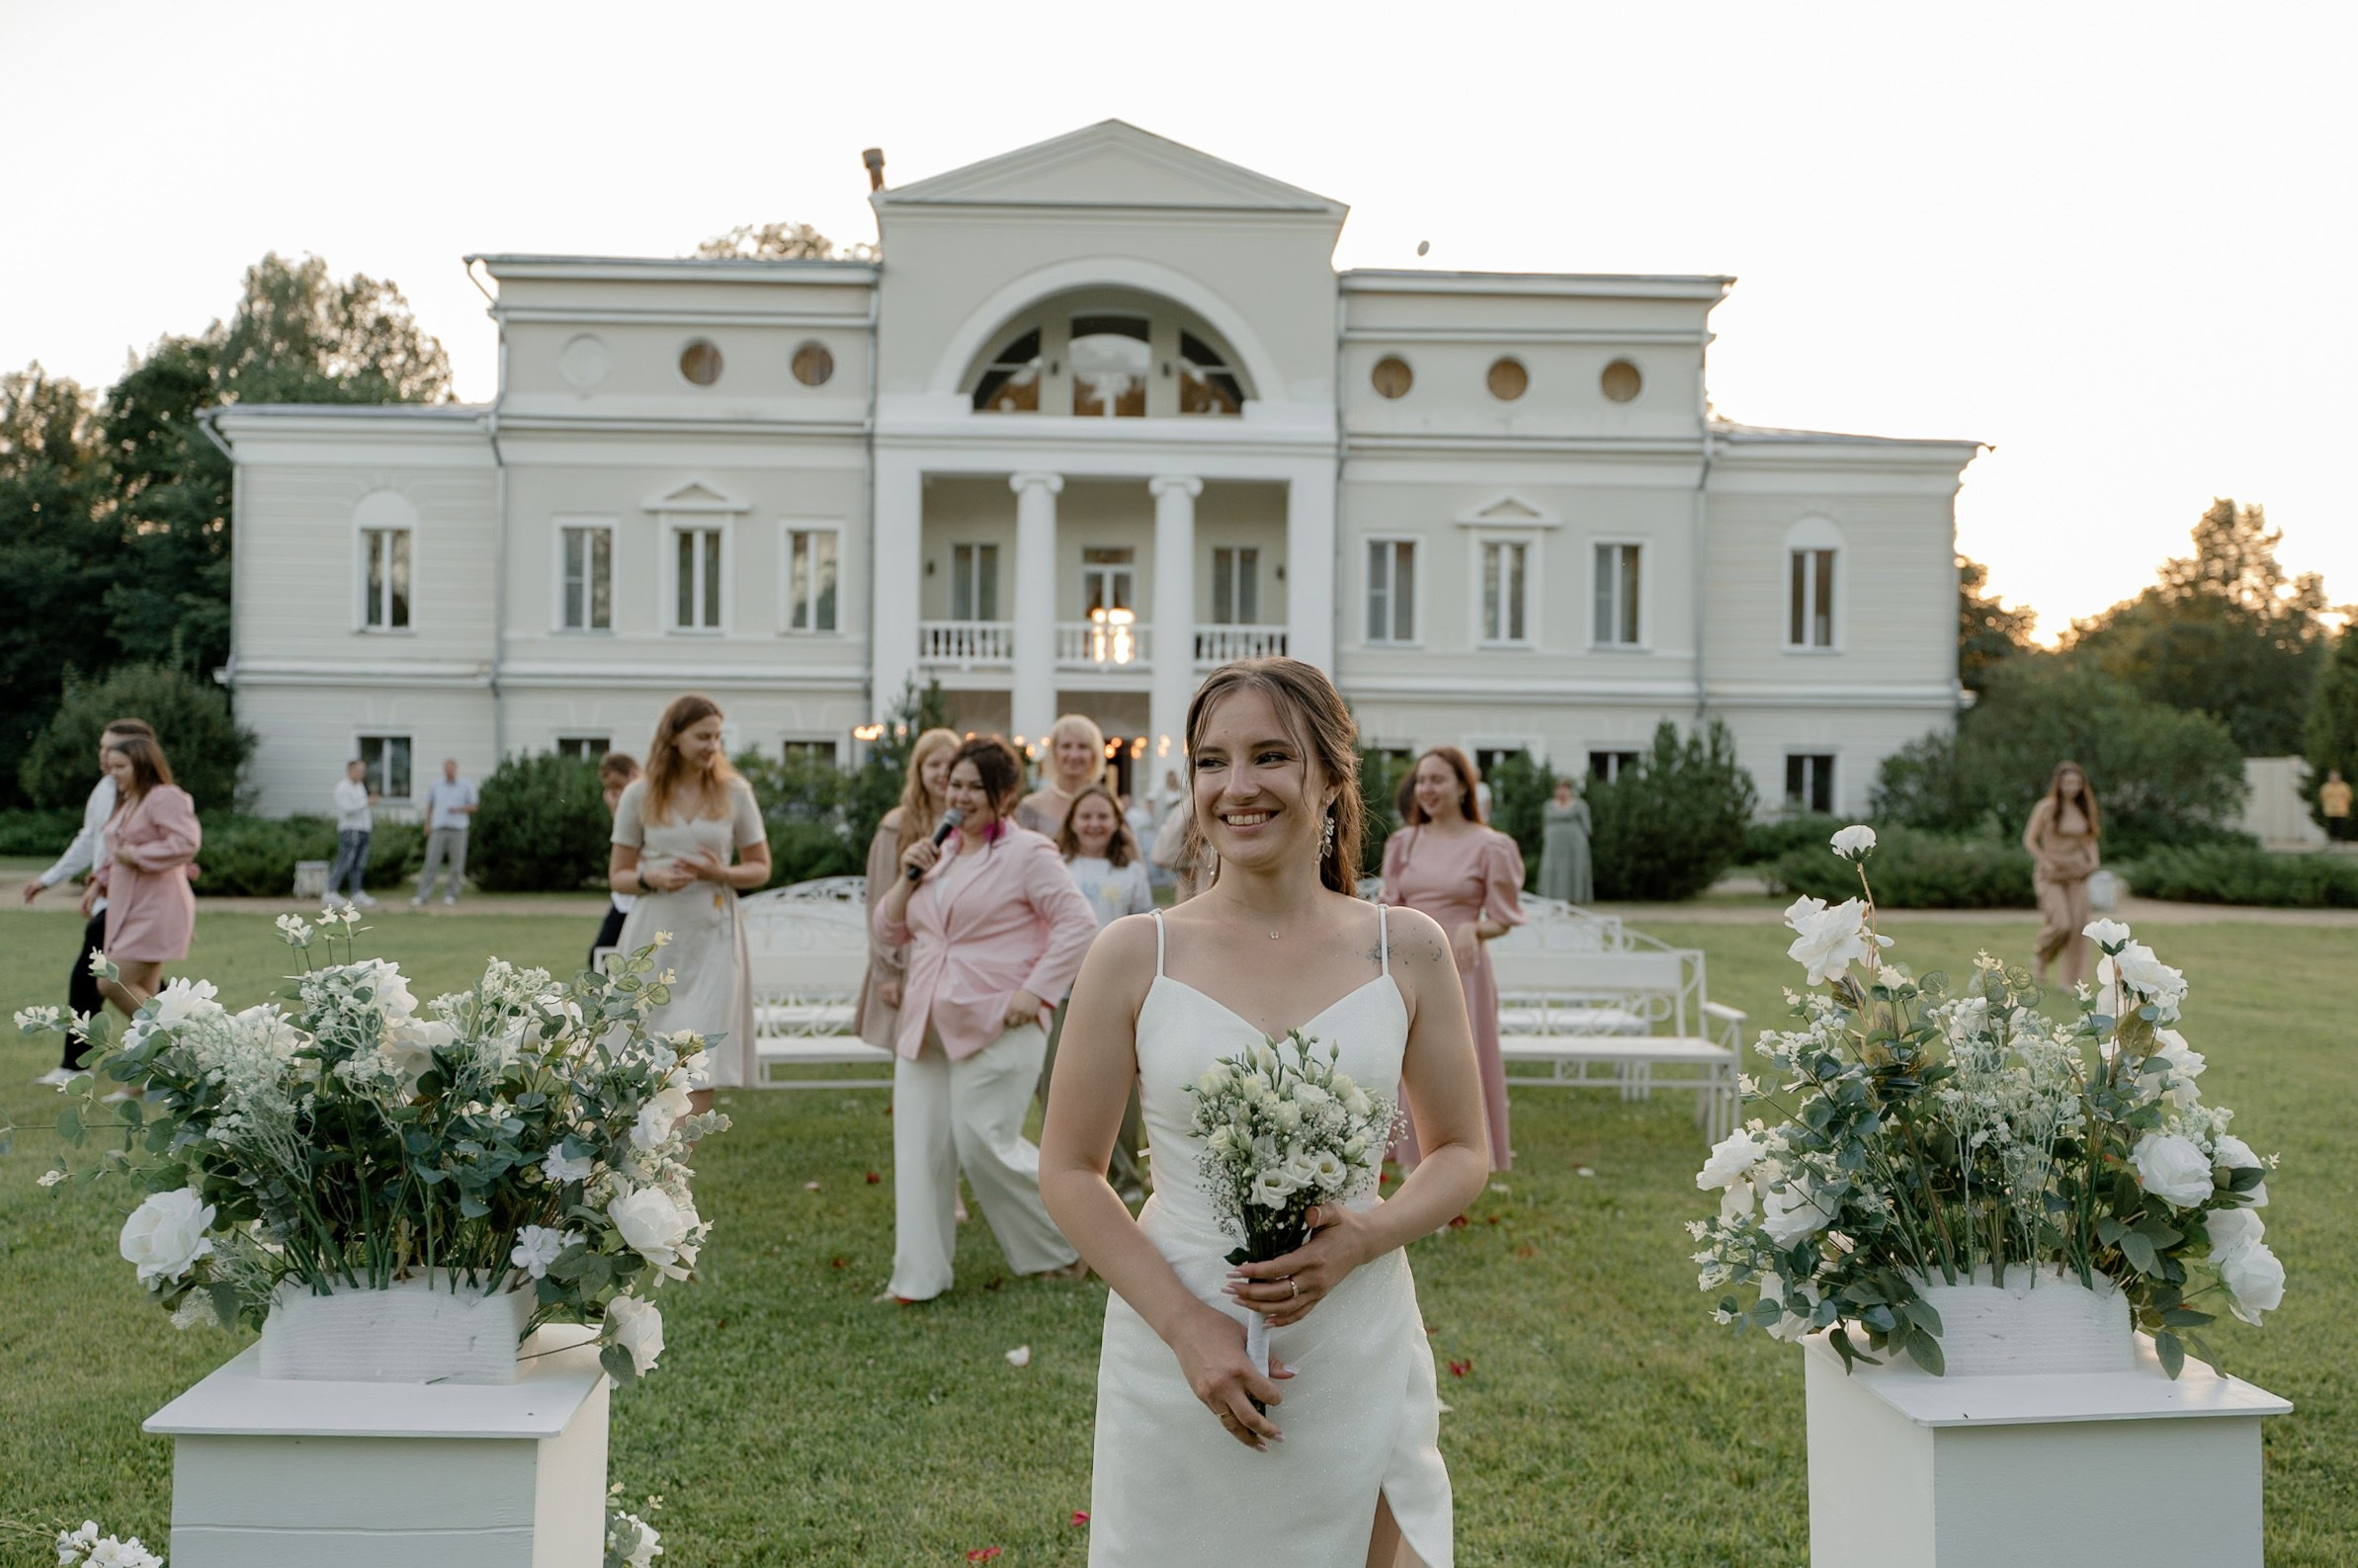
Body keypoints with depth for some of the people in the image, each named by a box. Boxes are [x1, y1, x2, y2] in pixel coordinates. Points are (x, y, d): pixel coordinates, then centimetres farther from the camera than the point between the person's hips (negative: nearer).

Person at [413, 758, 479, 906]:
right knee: (431, 863, -3)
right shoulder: (435, 785, 9)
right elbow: (429, 805, 16)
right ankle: (422, 895, -2)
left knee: (456, 864, 2)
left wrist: (458, 809, -13)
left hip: (458, 829, -1)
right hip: (438, 829, 1)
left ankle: (450, 895, 12)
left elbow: (473, 806, 5)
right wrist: (427, 824, 6)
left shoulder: (466, 785, 3)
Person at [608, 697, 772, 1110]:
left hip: (713, 937, -1)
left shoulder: (734, 792, 3)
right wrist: (651, 878, -14)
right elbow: (617, 876, 8)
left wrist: (720, 873, -11)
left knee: (700, 1064, -9)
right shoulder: (638, 795, 3)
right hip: (655, 934, 1)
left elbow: (760, 869, 9)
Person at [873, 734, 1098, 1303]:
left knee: (986, 1146, -5)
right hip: (926, 1025, 7)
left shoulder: (1027, 853, -6)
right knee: (919, 1148, 4)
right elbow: (889, 931, 18)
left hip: (995, 1026, -7)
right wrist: (908, 877, 1)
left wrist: (1034, 991, -17)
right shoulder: (940, 853, 16)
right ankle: (916, 1276, 13)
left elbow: (1078, 924, -11)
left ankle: (1070, 1241, 18)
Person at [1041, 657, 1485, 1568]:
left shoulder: (1407, 951, -2)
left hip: (1360, 1363, 1)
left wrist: (1359, 1240, -13)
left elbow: (1463, 1154, 6)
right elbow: (1069, 1173, -2)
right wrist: (1187, 1325, -12)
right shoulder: (1134, 956, -5)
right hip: (1174, 1360, 0)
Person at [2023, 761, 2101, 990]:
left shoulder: (2084, 808, 5)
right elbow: (2029, 840, -10)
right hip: (2050, 874, -5)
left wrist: (2093, 862, -1)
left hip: (2076, 873, 5)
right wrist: (2048, 864, -18)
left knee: (2078, 926, -5)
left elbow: (2089, 840, 16)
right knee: (2060, 924, -17)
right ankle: (2041, 961, 11)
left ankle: (2072, 981, 2)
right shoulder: (2046, 807, -11)